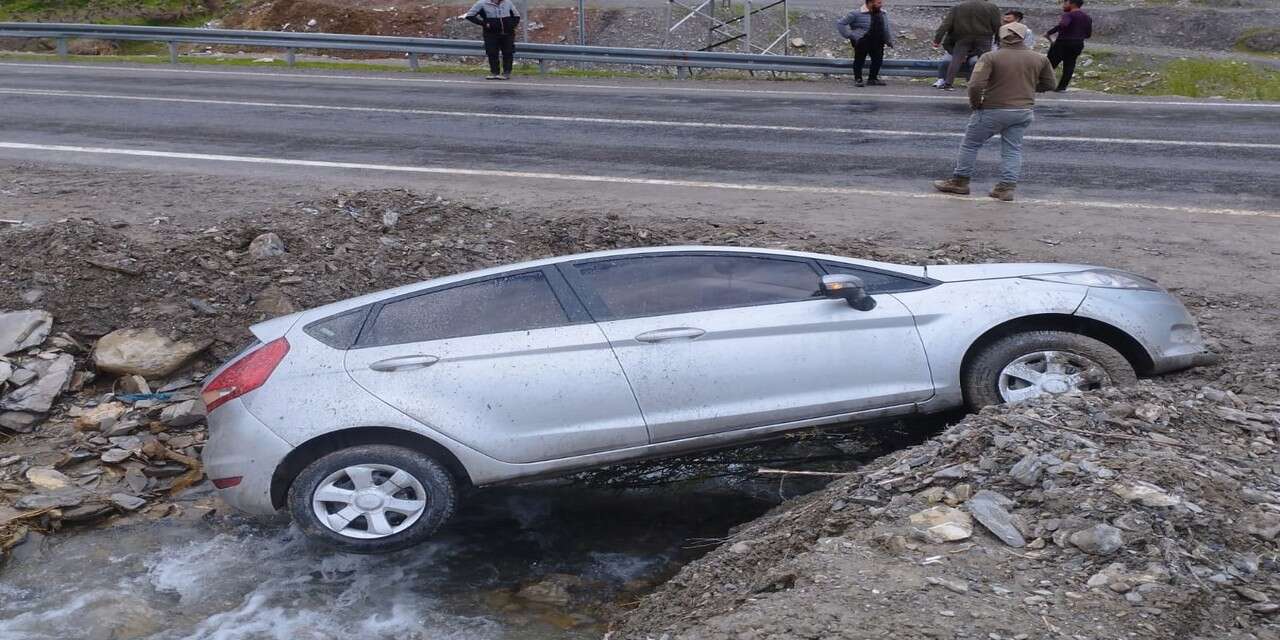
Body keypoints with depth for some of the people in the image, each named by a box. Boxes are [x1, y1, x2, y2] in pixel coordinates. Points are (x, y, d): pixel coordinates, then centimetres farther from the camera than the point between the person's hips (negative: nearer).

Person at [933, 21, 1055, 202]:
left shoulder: (990, 57, -13)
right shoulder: (1039, 59, 2)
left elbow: (975, 85, -21)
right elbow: (1048, 84, 12)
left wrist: (975, 104, -5)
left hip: (993, 110, -4)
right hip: (1023, 112, 4)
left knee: (970, 145, 10)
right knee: (1012, 150, 11)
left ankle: (960, 182, 17)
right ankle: (1007, 186, 5)